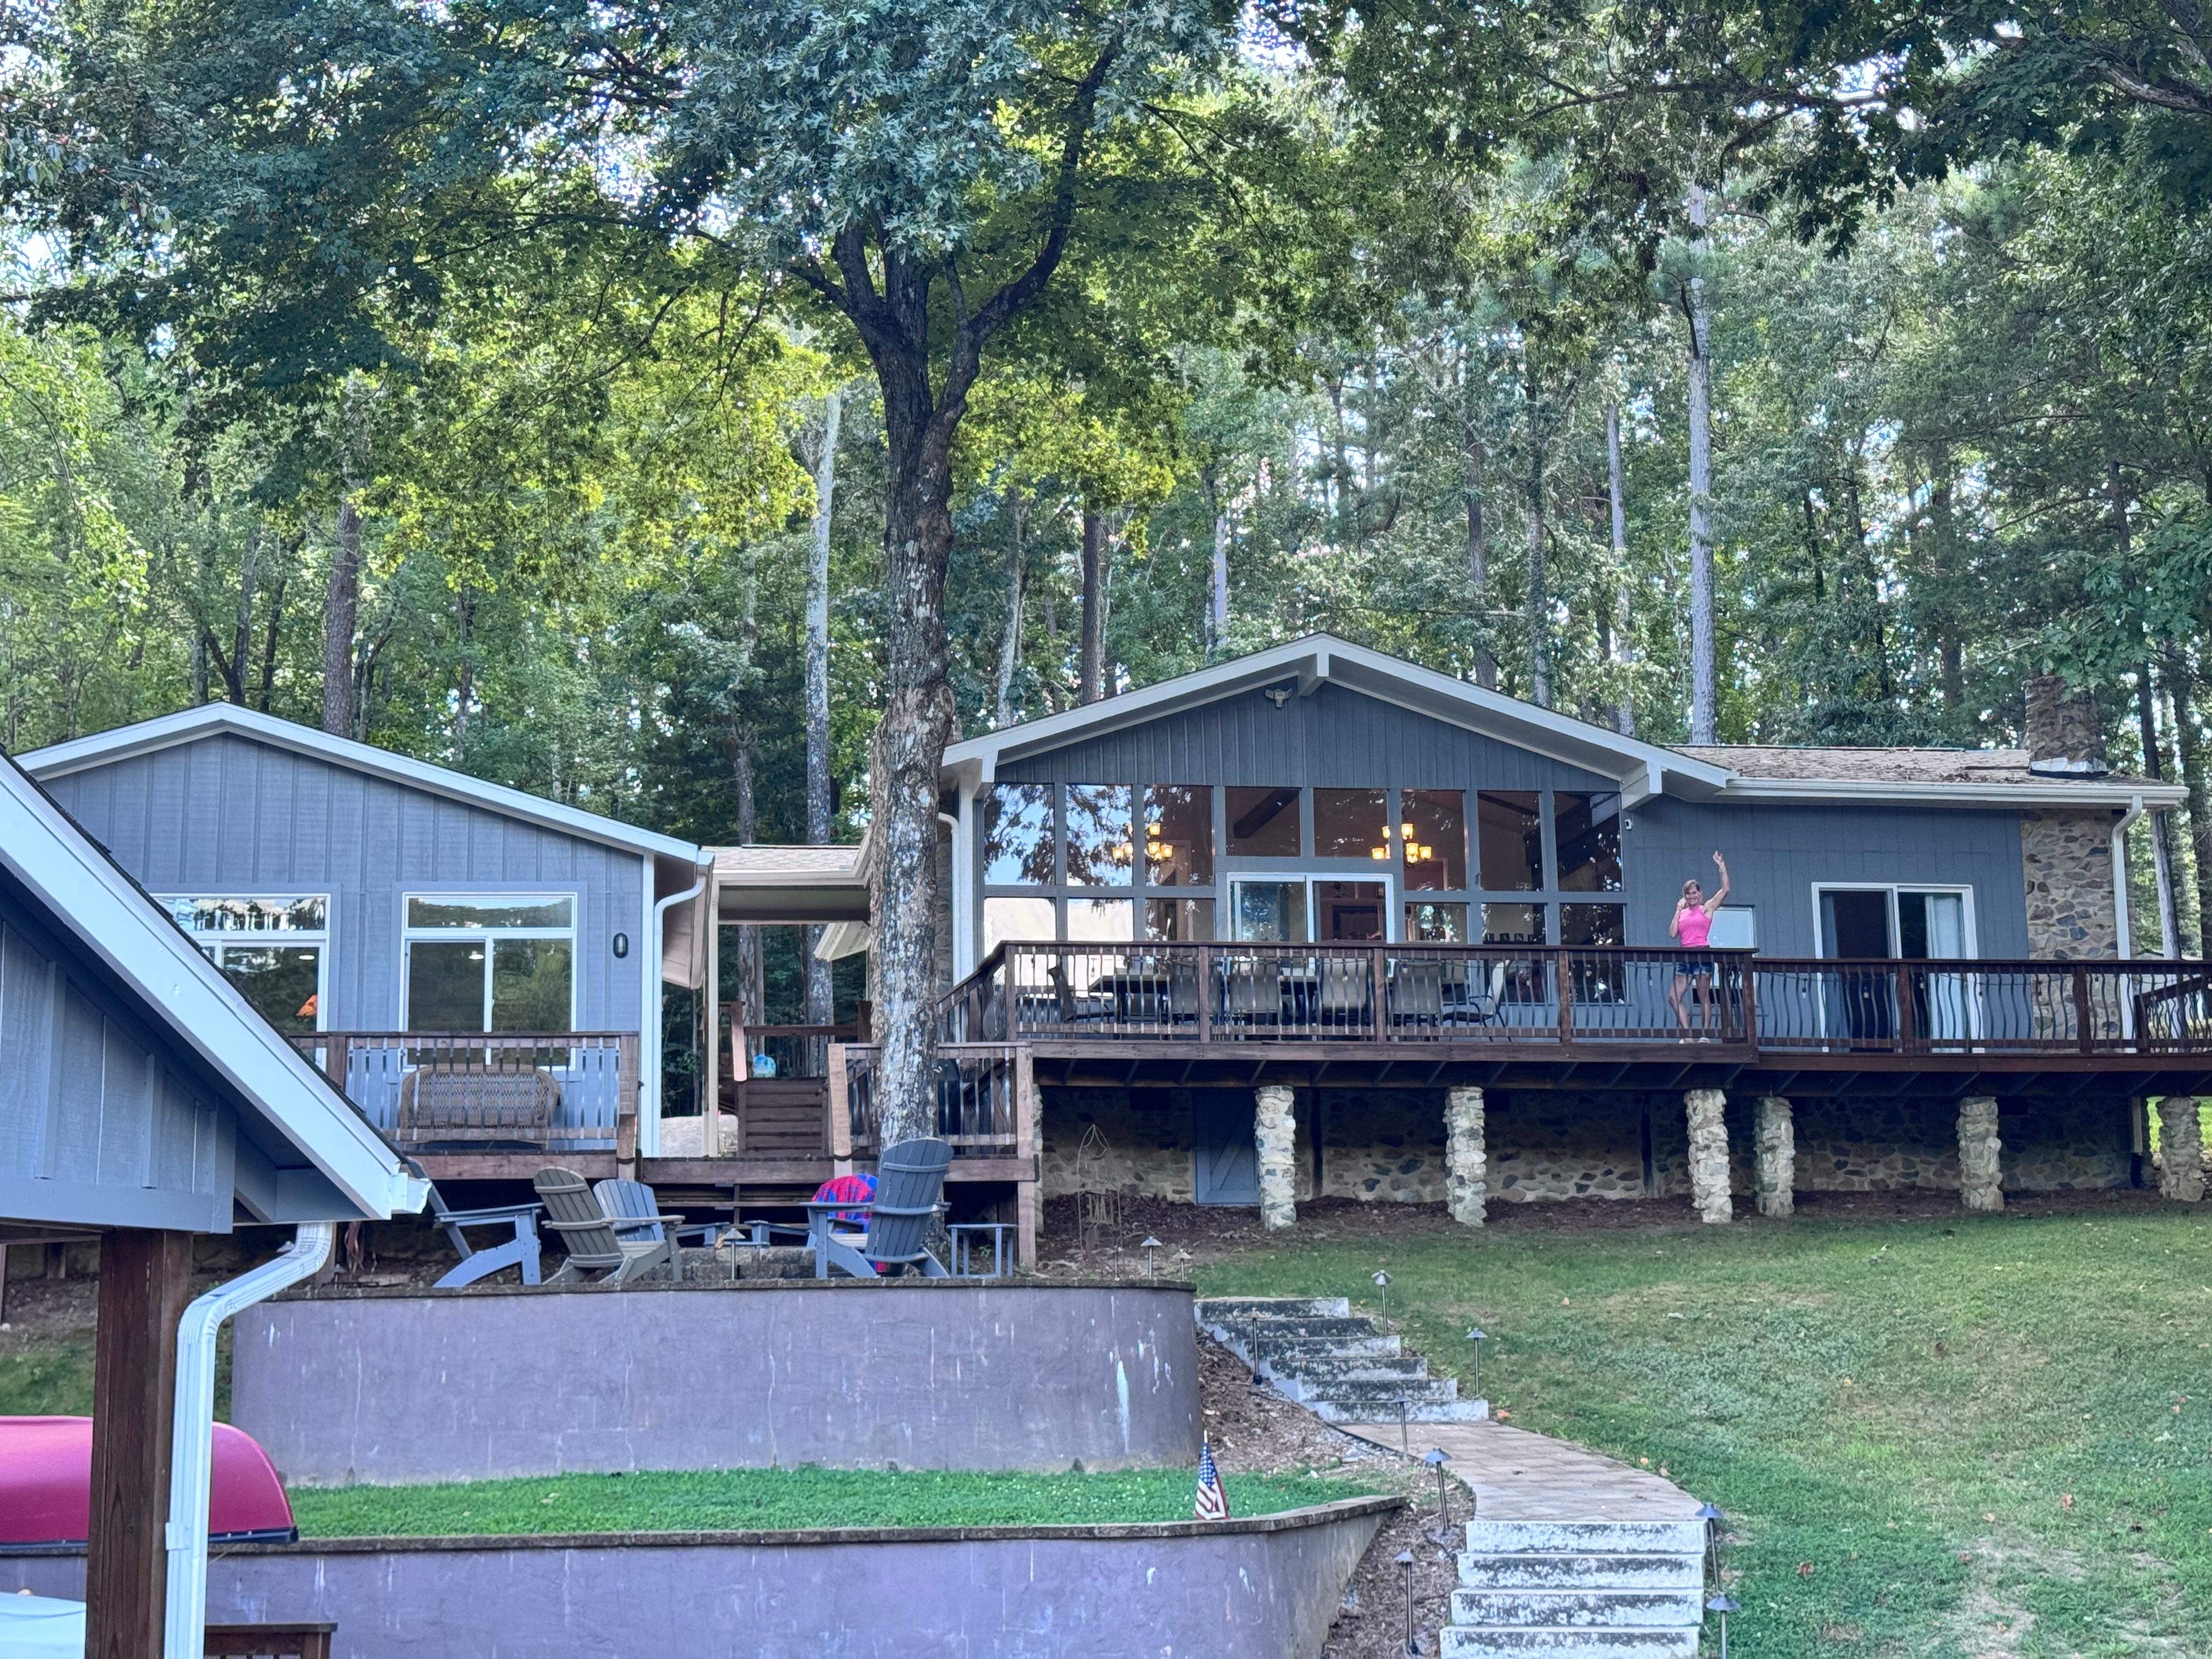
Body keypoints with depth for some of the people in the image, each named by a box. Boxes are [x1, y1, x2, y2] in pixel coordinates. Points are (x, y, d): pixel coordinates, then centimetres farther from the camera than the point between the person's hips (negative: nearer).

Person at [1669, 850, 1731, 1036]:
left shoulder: (1707, 909, 7)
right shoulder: (1682, 913, 17)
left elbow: (1725, 890, -1)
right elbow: (1673, 934, 5)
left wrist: (1722, 867, -4)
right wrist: (1678, 910, 8)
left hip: (1703, 955, -5)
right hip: (1685, 957, 5)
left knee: (1704, 998, -4)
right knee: (1673, 997, -5)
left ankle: (1704, 1035, -1)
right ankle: (1688, 1033, -2)